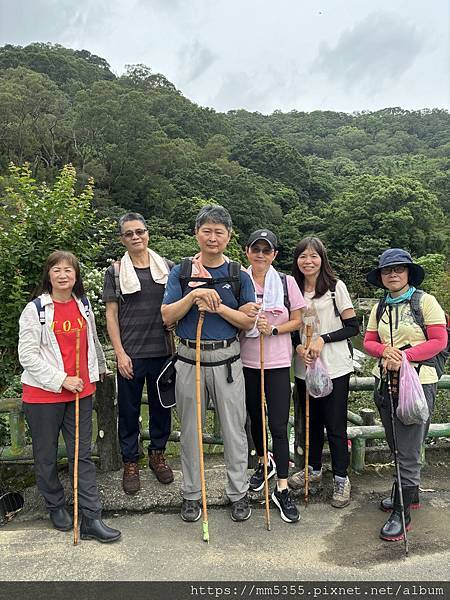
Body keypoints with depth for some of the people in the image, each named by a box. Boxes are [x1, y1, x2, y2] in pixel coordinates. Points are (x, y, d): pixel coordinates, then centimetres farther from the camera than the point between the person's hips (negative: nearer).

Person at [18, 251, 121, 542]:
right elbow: (28, 355, -11)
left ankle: (91, 519, 11)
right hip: (43, 393, -3)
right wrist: (61, 380, -16)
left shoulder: (84, 305, 7)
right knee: (47, 456, 12)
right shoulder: (35, 309, -7)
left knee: (83, 455, 5)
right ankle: (56, 507, 35)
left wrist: (100, 368, 31)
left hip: (81, 391, 3)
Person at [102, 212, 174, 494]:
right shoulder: (115, 271, 0)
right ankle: (130, 462, 27)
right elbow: (111, 314, -1)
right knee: (129, 409, 9)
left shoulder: (166, 267, 4)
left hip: (163, 350, 2)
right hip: (131, 352, -2)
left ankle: (158, 453, 34)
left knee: (162, 405, 13)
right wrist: (120, 353, -7)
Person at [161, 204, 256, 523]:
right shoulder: (180, 273, 3)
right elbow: (167, 316, -4)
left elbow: (249, 321, -2)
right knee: (190, 430, 12)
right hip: (190, 359, 1)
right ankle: (192, 494, 30)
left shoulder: (239, 275, 2)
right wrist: (194, 295, -18)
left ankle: (239, 493, 26)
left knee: (234, 430, 7)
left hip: (227, 360, 0)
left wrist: (218, 307, -16)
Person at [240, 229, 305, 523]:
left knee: (278, 426, -3)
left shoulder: (287, 282, -1)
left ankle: (282, 489, 10)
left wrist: (273, 329, -14)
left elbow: (297, 321, 1)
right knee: (255, 417, 18)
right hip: (246, 361, 2)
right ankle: (264, 462, 44)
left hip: (277, 362, -2)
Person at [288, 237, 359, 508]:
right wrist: (299, 346, -7)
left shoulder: (336, 287, -4)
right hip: (304, 367, 4)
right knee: (312, 421, 17)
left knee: (335, 425, 1)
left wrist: (323, 339, -16)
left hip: (335, 367, -4)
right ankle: (314, 469, 35)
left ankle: (341, 478, 18)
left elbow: (353, 327, -5)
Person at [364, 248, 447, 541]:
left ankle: (402, 513, 12)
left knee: (409, 451, -1)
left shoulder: (425, 301, -6)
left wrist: (403, 356, -18)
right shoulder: (380, 308, 9)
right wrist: (385, 350, -13)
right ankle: (408, 494, 38)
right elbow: (369, 341, 9)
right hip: (385, 382, 6)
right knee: (397, 447, 18)